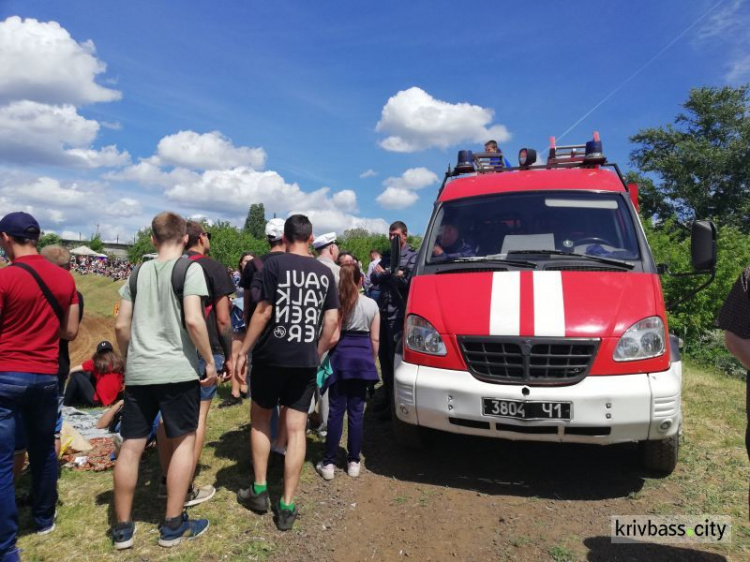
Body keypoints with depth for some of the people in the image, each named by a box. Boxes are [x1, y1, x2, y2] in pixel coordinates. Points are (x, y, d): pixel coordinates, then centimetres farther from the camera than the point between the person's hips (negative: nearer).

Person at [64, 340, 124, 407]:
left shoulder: (96, 362, -3)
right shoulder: (118, 363, 7)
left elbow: (72, 371, 4)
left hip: (98, 401, -6)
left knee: (76, 376, 4)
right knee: (88, 375, 18)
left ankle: (65, 405, 15)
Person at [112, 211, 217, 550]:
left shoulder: (139, 272, 10)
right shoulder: (189, 269, -6)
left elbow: (121, 325, 10)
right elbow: (193, 320, -16)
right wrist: (210, 361, -7)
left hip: (138, 371, 5)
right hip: (177, 369, -5)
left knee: (130, 446, 11)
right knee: (183, 442, 9)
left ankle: (122, 527, 23)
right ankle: (173, 525, 15)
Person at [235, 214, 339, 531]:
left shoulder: (274, 266, -6)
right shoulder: (325, 273, 6)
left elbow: (263, 312, -10)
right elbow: (332, 320, 3)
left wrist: (243, 351, -3)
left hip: (271, 355, -2)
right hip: (306, 360, 3)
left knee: (261, 418, 18)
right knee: (296, 429, 6)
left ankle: (259, 490, 24)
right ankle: (287, 507, 11)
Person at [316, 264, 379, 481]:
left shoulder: (336, 303, -5)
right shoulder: (372, 304, 2)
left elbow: (333, 338, -11)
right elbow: (375, 339, 3)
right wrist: (371, 361, 15)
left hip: (341, 357, -2)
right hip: (363, 358, 2)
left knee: (336, 410, 4)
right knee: (356, 411, 9)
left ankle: (328, 463, 9)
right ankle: (353, 462, 16)